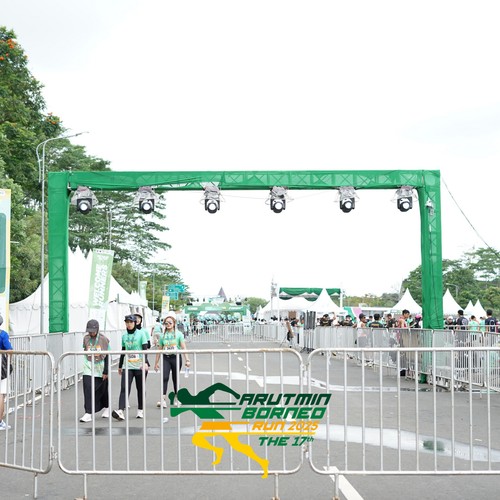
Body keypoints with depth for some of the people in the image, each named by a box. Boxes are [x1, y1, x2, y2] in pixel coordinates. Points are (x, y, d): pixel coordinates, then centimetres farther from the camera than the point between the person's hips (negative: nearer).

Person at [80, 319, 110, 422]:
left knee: (103, 391, 12)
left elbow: (107, 356, -7)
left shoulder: (103, 339, -8)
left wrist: (105, 371, -10)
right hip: (89, 370, 2)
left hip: (101, 370, -2)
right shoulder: (86, 339, 2)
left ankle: (106, 408, 36)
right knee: (88, 390, -12)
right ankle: (88, 413, -13)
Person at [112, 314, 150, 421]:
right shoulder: (124, 336, 10)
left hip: (140, 366, -3)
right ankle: (120, 411, -21)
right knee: (124, 388, -11)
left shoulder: (141, 333, -2)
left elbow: (145, 349, -8)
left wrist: (145, 362, -21)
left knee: (140, 389, 7)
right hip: (128, 367, 3)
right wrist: (120, 366, 22)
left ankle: (140, 410, 21)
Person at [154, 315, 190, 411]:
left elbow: (183, 348, -5)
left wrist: (187, 360, -13)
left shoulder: (178, 334, 0)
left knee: (175, 378, 7)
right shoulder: (163, 335, 8)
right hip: (166, 358, 1)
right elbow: (159, 349, 11)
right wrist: (156, 362, 10)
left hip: (176, 357, -1)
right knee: (164, 377, -14)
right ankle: (163, 400, -19)